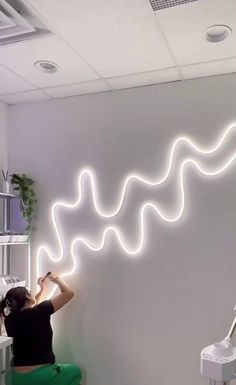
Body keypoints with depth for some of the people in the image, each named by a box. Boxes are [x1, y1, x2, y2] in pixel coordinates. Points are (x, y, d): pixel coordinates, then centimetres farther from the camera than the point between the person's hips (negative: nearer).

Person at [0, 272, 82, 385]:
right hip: (42, 376, -5)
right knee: (75, 372, 24)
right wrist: (56, 278, 10)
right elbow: (68, 293, -7)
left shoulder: (10, 320, 2)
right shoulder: (40, 312, -14)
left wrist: (42, 289, 29)